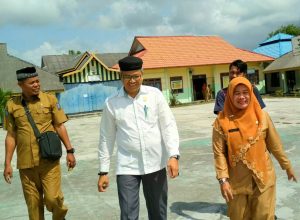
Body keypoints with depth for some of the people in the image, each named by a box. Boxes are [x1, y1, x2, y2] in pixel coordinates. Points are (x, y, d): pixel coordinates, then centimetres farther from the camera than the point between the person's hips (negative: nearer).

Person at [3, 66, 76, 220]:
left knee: (52, 198, -4)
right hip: (26, 163, 2)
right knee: (33, 204, 10)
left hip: (49, 160, -1)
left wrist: (69, 151, -1)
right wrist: (7, 164, 5)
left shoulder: (50, 99, -1)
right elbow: (11, 135, 7)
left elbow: (60, 126, 3)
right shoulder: (12, 105, 3)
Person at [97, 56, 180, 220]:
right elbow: (106, 138, 4)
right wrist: (103, 171, 5)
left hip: (155, 164, 1)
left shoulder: (155, 94, -2)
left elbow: (168, 126, -3)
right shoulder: (111, 103, -1)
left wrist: (173, 155, -14)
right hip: (127, 167, -1)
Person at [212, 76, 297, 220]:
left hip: (263, 179, 1)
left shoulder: (262, 116, -3)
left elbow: (275, 145, 6)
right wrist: (223, 179, -14)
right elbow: (219, 152, -9)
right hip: (236, 181, -1)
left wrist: (287, 167, 15)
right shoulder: (222, 121, -9)